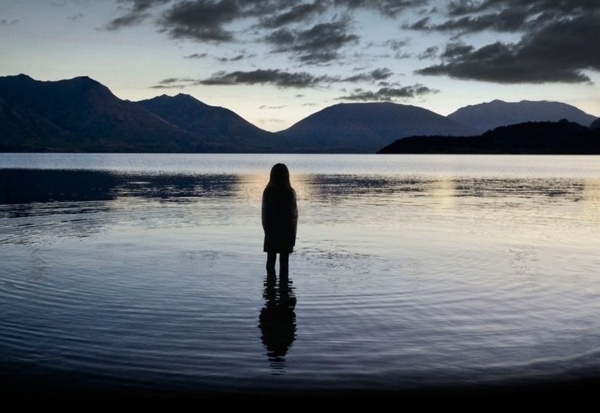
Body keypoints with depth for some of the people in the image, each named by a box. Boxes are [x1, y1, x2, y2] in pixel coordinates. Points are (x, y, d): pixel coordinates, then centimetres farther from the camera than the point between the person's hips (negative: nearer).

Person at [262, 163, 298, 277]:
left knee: (271, 260, 10)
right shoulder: (290, 192, -10)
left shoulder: (267, 192, -5)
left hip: (271, 233, 1)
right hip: (286, 233, -1)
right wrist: (293, 234, 0)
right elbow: (294, 215, -8)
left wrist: (267, 230, 8)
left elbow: (265, 213, -2)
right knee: (284, 261, 4)